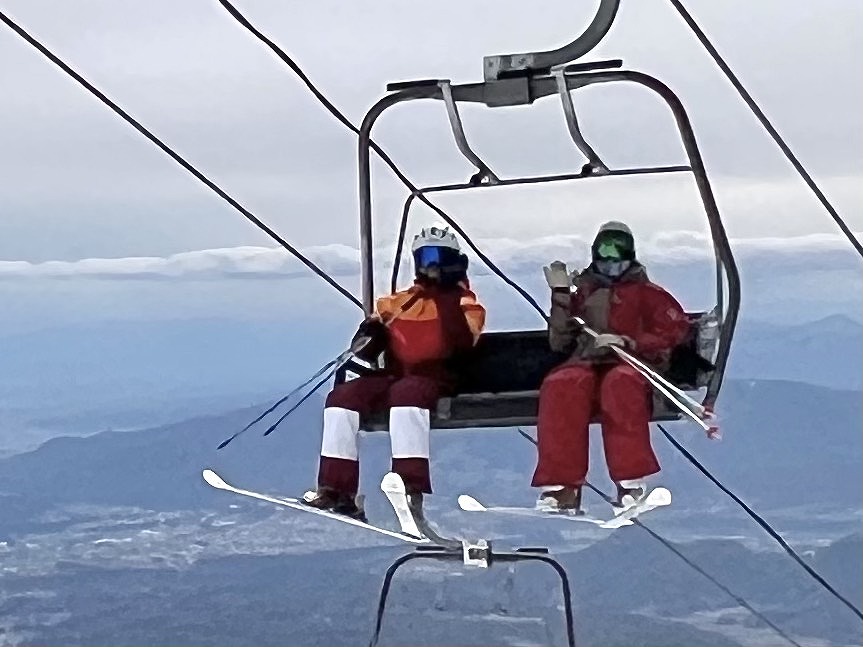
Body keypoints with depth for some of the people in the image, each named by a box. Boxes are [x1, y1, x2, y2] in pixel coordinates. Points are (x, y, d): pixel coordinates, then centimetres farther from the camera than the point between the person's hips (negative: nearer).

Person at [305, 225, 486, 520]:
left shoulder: (464, 302, 11)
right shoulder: (397, 302, 22)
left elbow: (462, 342, -9)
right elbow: (367, 349, 17)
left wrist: (447, 298, -11)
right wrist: (370, 336, -6)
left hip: (435, 379, -5)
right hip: (393, 375, 5)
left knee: (406, 393, -38)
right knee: (343, 396, -20)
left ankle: (411, 485, -46)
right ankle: (337, 489, -23)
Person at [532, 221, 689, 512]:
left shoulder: (646, 292, 16)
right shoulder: (582, 293, 22)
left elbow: (674, 331, 1)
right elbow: (559, 342, 13)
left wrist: (627, 343, -11)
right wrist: (561, 295, 7)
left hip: (632, 365, -2)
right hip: (587, 365, 2)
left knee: (620, 382, -39)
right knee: (560, 386, -32)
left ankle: (631, 483, -41)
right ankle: (562, 486, -36)